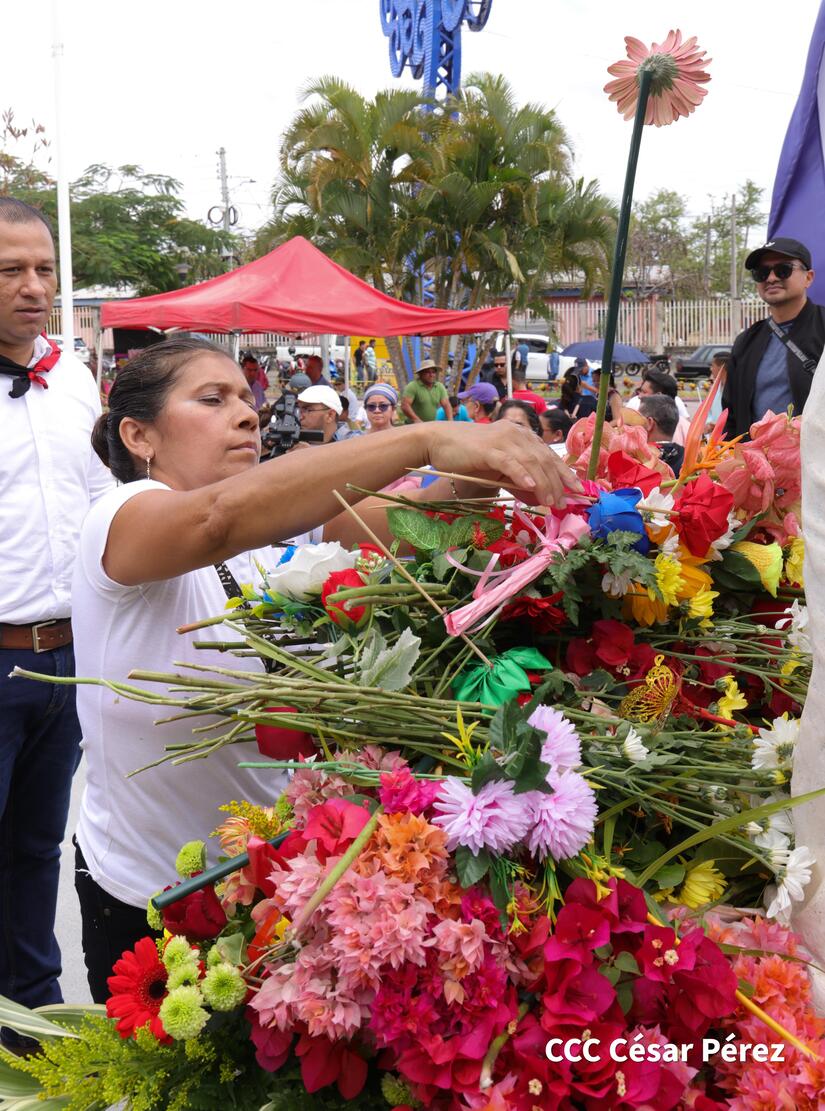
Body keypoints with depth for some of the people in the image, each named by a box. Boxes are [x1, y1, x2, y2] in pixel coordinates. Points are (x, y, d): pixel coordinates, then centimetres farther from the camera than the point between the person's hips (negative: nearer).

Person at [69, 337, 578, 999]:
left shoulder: (279, 521, -3)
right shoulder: (116, 522, -21)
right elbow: (221, 519, -43)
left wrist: (478, 468, -39)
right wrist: (428, 439, -50)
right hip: (145, 900, -5)